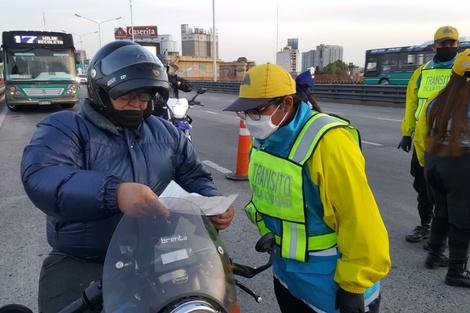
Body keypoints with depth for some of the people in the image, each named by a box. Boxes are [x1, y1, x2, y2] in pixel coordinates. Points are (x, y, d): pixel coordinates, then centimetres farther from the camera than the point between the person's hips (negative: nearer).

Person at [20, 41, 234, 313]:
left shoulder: (165, 132, 12)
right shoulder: (65, 127, -4)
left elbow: (194, 174, 17)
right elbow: (40, 177, -23)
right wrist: (114, 192, -39)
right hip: (82, 264, -3)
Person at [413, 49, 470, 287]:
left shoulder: (437, 99, 4)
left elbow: (420, 135, 8)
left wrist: (426, 163, 19)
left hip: (433, 163, 6)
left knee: (442, 212, 23)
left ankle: (434, 255, 34)